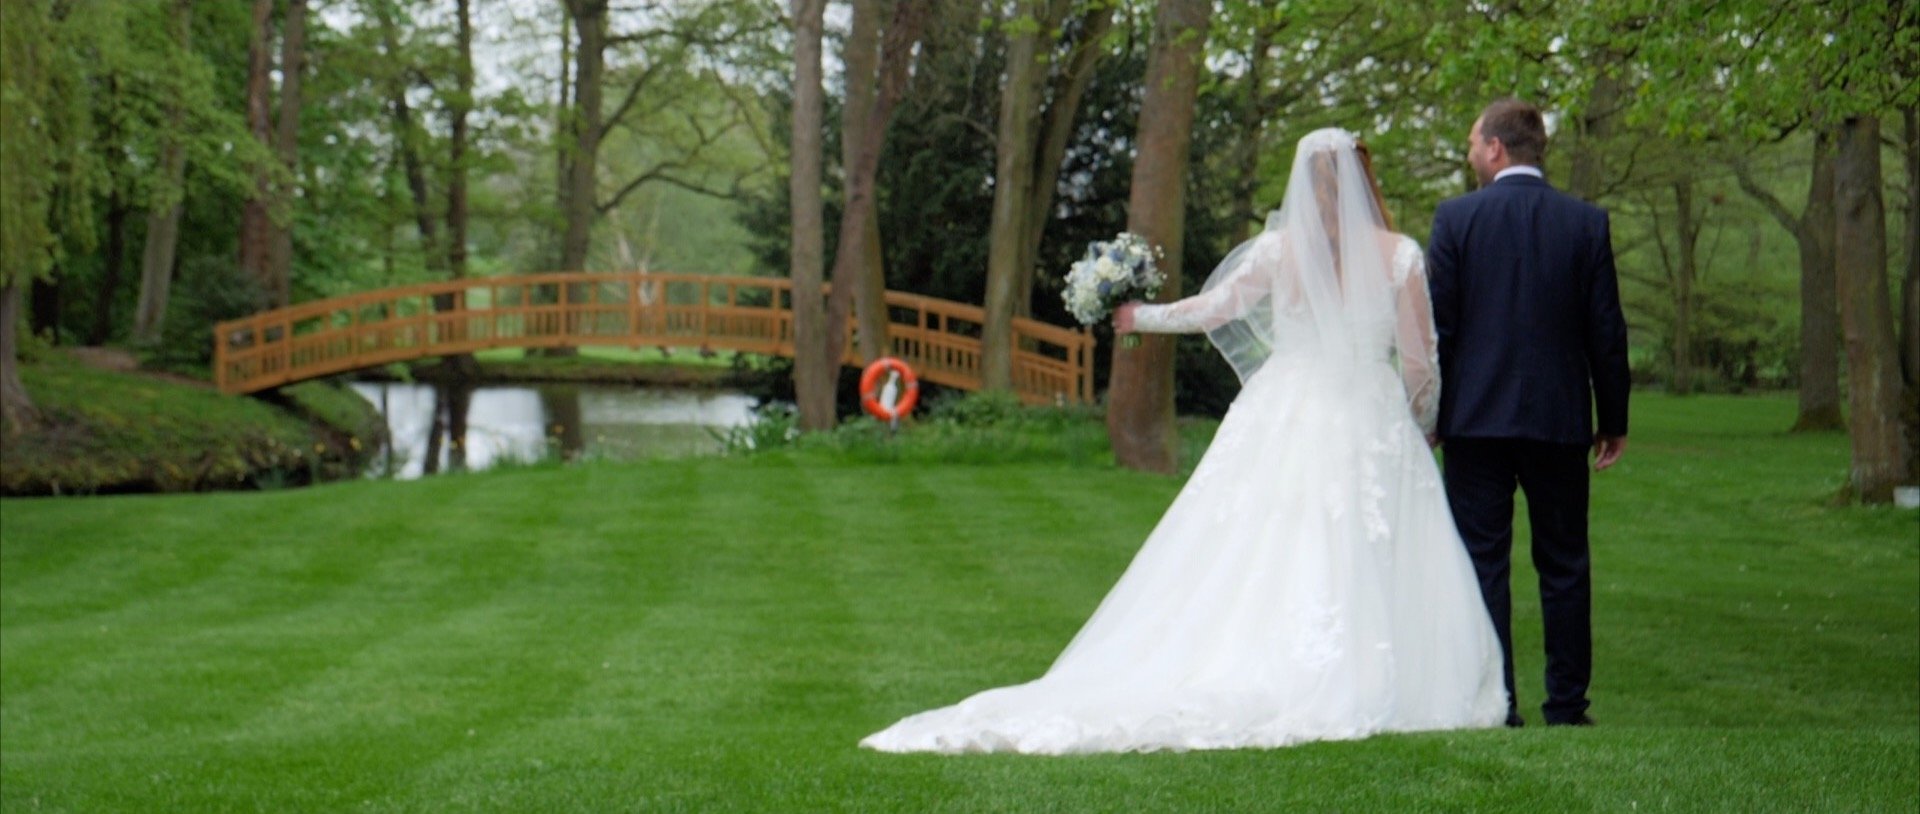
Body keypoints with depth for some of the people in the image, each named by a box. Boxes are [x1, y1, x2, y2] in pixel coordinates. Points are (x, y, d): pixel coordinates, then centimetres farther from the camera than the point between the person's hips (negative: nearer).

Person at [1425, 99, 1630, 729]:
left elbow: (1435, 324, -4)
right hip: (1559, 418, 2)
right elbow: (1607, 331, 2)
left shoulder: (1456, 219, -4)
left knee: (1483, 563, 2)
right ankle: (1566, 706, 10)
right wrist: (1613, 420, 10)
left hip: (1476, 417, -2)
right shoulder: (1587, 222, 1)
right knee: (1564, 565, 9)